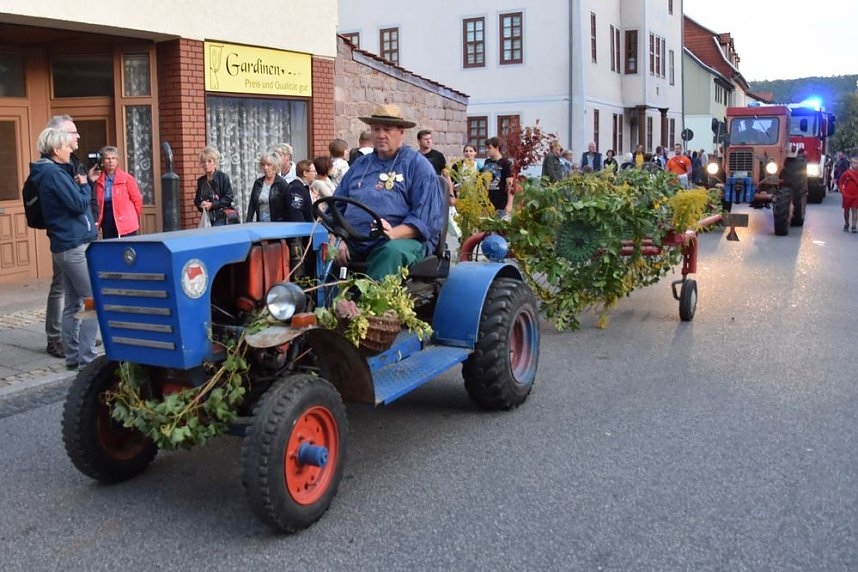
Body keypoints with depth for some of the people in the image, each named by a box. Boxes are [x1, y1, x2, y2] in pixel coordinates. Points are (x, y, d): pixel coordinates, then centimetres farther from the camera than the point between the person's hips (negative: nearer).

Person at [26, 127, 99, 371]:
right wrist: (85, 185, -3)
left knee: (73, 304, 12)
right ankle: (87, 359, -7)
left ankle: (72, 356, 18)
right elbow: (79, 204, -19)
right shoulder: (54, 173, -15)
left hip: (66, 246, 10)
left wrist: (87, 182, 11)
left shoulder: (49, 173, 15)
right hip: (75, 246, -10)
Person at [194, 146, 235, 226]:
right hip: (206, 218, 5)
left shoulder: (223, 177, -4)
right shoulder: (201, 181, 12)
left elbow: (229, 198, -8)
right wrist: (200, 204, -4)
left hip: (220, 219, -4)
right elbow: (197, 199, 20)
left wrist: (212, 205, -13)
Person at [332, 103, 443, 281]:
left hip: (403, 240, -4)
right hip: (352, 242, 4)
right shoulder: (360, 165, 25)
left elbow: (424, 218, -3)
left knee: (392, 251, -38)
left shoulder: (418, 166, 7)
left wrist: (393, 234, -21)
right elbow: (337, 207, 22)